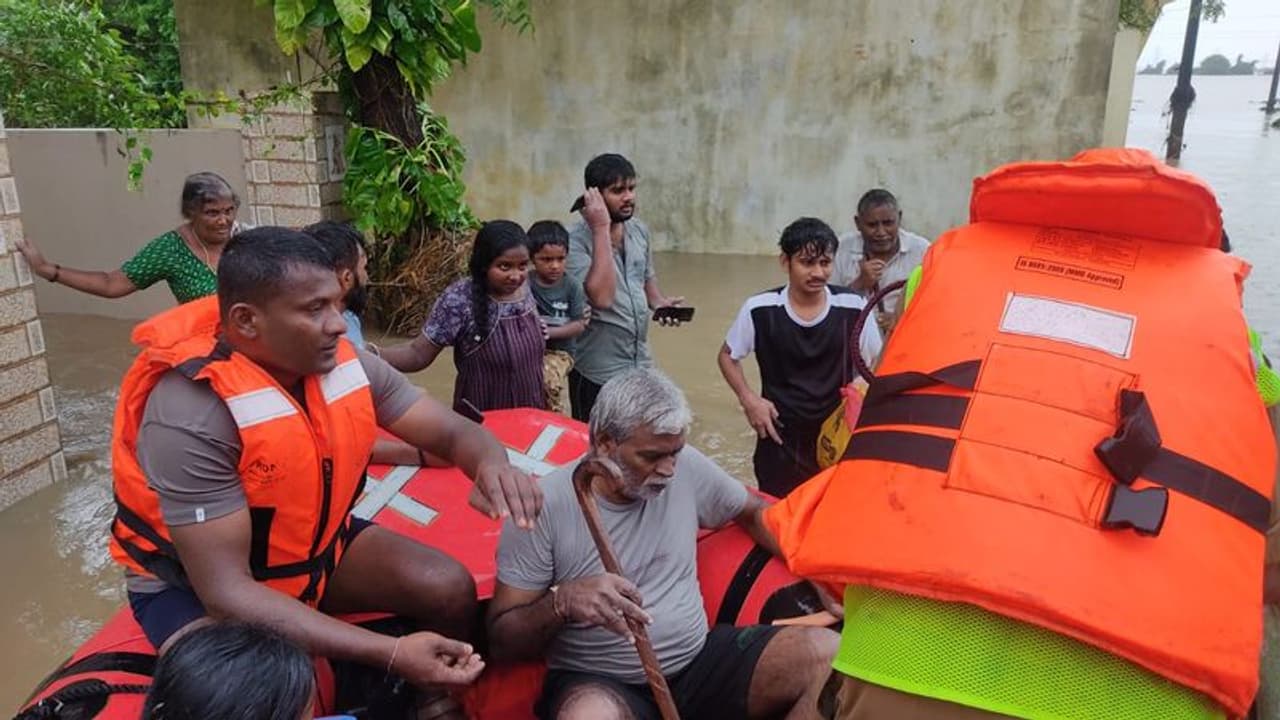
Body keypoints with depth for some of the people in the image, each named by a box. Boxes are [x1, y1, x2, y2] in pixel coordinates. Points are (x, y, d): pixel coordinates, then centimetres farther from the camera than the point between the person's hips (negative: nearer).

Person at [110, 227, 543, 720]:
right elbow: (225, 587, -33)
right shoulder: (191, 414, -32)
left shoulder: (346, 364, -15)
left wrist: (492, 465, -36)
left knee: (451, 589, -10)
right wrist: (389, 653, -40)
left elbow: (451, 430, -8)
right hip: (197, 584, -5)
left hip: (315, 545, 6)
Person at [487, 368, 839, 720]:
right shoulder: (544, 506, -14)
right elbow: (501, 641, -10)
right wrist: (563, 602, -31)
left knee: (826, 652, -15)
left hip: (698, 659, 5)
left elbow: (754, 513, 17)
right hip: (600, 683, -5)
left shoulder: (687, 468, -2)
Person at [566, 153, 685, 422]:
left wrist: (659, 302, -2)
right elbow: (601, 297, -30)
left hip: (641, 365, 7)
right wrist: (601, 229, -26)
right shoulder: (577, 239, -17)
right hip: (598, 373, -6)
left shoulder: (640, 230, 5)